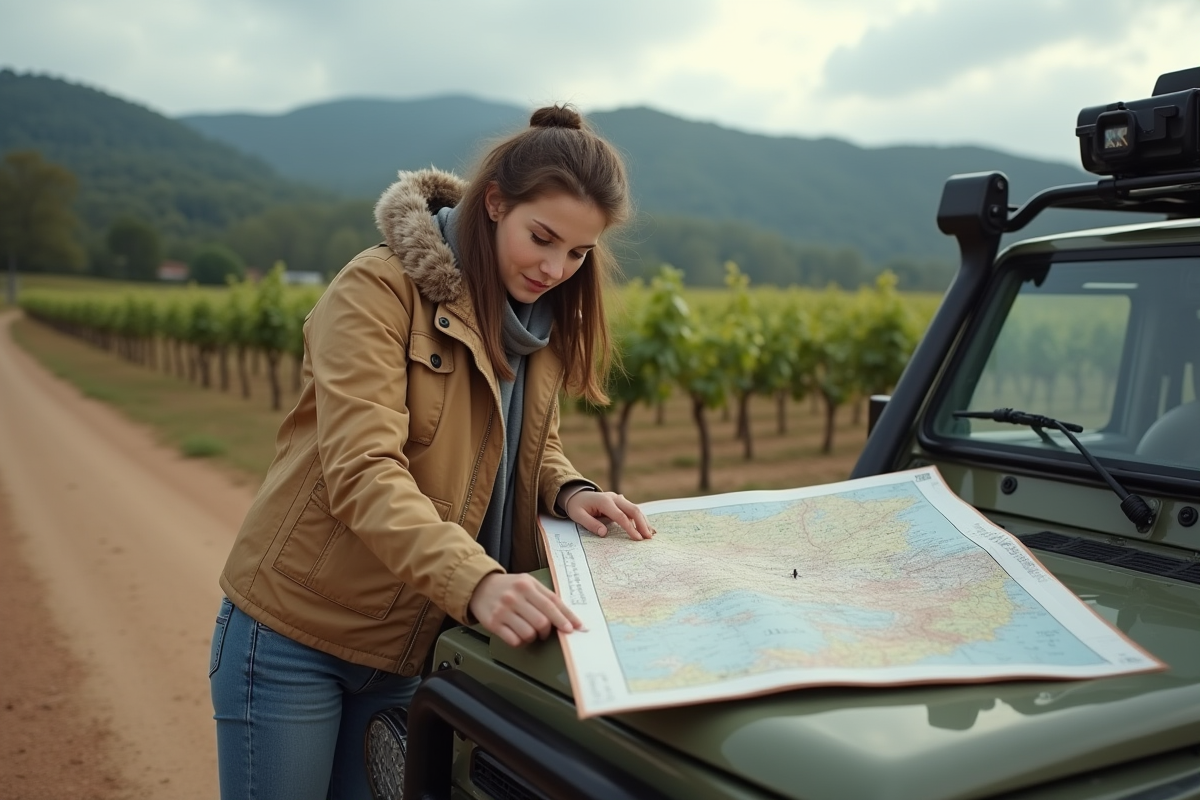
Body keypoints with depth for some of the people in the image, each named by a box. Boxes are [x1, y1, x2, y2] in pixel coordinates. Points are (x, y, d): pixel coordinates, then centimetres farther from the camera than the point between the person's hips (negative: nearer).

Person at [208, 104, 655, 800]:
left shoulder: (546, 323, 4)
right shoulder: (380, 289, -18)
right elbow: (363, 471, -28)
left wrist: (568, 492, -9)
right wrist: (476, 582, -42)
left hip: (410, 650, 6)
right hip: (295, 636, -6)